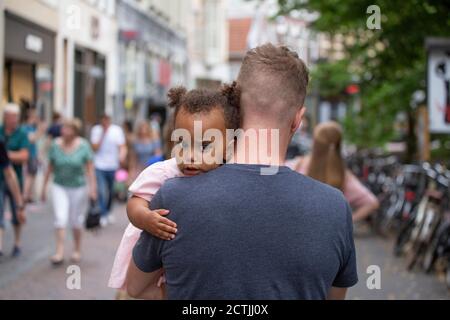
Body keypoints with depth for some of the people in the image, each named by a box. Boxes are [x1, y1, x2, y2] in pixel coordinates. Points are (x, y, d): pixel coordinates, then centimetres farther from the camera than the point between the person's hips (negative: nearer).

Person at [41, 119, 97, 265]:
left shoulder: (83, 146, -9)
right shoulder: (55, 145, -4)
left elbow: (89, 168, -6)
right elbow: (50, 167, 4)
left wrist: (92, 187, -11)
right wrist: (44, 187, 7)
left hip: (78, 188, -1)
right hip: (59, 187, 1)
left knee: (76, 221, 9)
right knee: (60, 218, -9)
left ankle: (77, 251, 26)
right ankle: (60, 252, -6)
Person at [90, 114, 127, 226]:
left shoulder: (117, 130, 0)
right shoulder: (96, 130, -2)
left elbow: (122, 146, -3)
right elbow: (95, 148, -9)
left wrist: (122, 155, -25)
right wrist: (103, 134, -15)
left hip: (113, 165, 2)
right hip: (99, 166, -2)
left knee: (111, 192, 13)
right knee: (102, 191, -13)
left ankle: (108, 212, 33)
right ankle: (103, 215, -5)